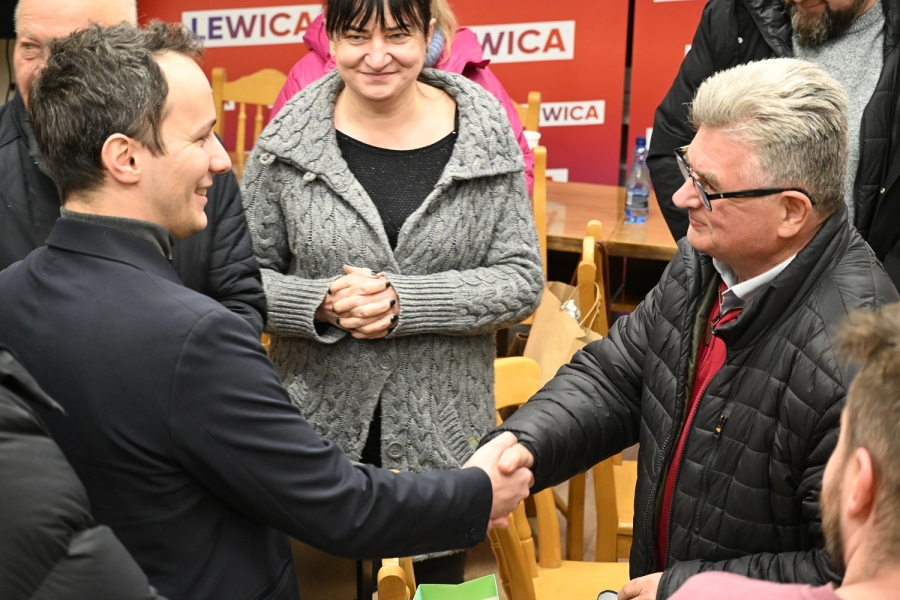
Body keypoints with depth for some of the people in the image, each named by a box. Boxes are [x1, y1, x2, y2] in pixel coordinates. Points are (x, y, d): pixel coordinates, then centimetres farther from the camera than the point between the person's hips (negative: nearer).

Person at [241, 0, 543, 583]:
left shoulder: (486, 135, -4)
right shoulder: (286, 142, -5)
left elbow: (522, 281, -6)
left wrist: (404, 302, -19)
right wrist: (322, 305, -19)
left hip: (445, 429, 1)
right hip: (320, 427, 0)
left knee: (438, 577, 15)